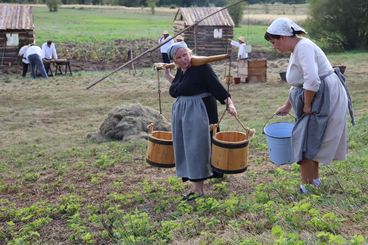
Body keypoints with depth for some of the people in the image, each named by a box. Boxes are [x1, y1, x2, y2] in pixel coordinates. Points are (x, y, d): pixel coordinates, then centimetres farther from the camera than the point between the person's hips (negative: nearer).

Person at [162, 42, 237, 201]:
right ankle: (195, 185, 18)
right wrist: (167, 75, 27)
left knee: (196, 148, -6)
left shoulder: (201, 67, -12)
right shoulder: (180, 71, 10)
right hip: (181, 113, 8)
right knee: (185, 147, 9)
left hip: (199, 113, -8)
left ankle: (198, 189, 1)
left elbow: (216, 86, -17)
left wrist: (229, 102, -28)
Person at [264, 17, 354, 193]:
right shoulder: (296, 51, 13)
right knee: (312, 141, 18)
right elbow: (298, 83, 24)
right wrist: (287, 106, 28)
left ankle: (307, 187, 5)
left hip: (326, 98, -10)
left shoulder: (303, 47, -19)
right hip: (318, 99, 10)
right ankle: (315, 179, 32)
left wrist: (306, 105, -18)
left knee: (305, 142, -5)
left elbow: (312, 81, -30)